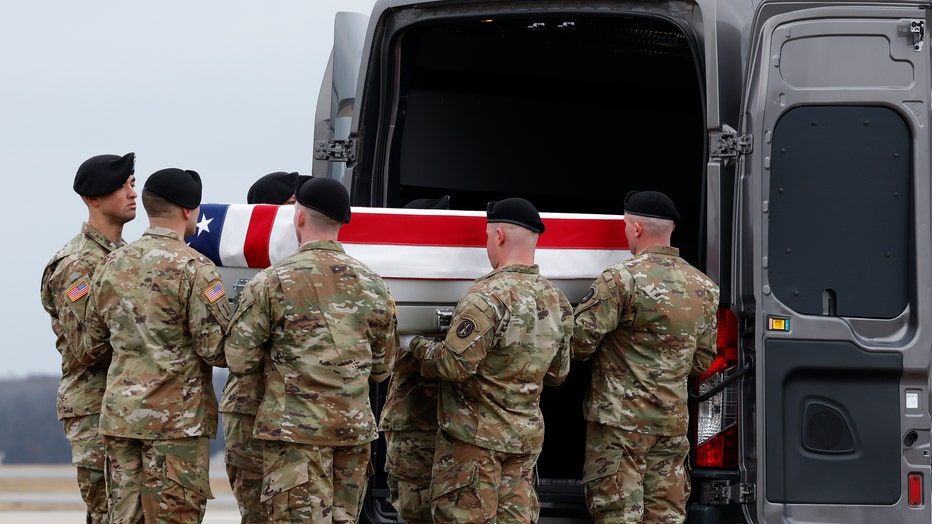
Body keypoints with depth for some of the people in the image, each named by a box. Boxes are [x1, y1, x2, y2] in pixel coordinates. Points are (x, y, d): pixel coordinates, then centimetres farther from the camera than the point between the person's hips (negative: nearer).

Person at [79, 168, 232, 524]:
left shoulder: (111, 265, 10)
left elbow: (92, 351, 15)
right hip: (177, 417, -6)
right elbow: (217, 349, -15)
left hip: (119, 414, 6)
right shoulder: (193, 267, -11)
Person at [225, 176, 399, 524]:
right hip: (355, 429, 5)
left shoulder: (272, 281, -8)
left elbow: (239, 361, -6)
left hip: (294, 429, -5)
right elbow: (380, 370, 13)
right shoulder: (372, 284, 6)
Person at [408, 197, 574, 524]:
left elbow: (454, 365, -20)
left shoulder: (488, 296, -19)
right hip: (528, 436, 8)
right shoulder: (557, 301, 7)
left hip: (475, 437, -7)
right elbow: (557, 374, 15)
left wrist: (419, 347, -2)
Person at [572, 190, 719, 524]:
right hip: (673, 420, 6)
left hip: (620, 419, -6)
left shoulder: (620, 279, -13)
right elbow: (702, 361, 15)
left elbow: (579, 342, -13)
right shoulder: (704, 287, 9)